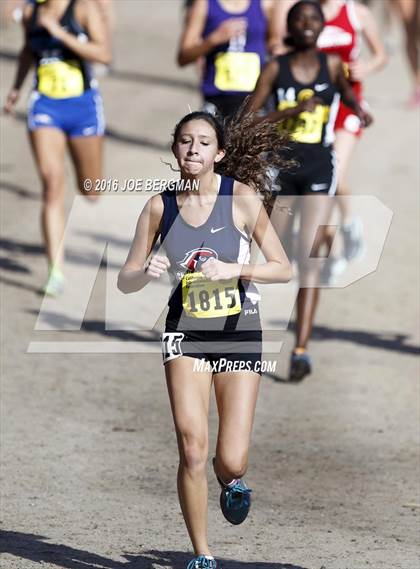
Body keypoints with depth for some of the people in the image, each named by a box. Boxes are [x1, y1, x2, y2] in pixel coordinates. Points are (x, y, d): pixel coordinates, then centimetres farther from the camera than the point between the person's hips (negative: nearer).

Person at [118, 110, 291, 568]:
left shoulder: (242, 198, -9)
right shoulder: (160, 206, -3)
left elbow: (283, 269, -9)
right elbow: (126, 281, 2)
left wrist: (233, 270, -25)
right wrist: (147, 272, -20)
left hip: (238, 332, -1)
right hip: (185, 331, 1)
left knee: (232, 461, -5)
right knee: (192, 449, -13)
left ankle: (230, 482, 35)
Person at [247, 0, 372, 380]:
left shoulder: (331, 64, 2)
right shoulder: (276, 69, -3)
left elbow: (345, 89, 26)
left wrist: (359, 109, 6)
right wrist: (290, 111, -18)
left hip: (320, 168, 0)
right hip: (281, 166, 0)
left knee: (309, 257, -13)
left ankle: (301, 350, -20)